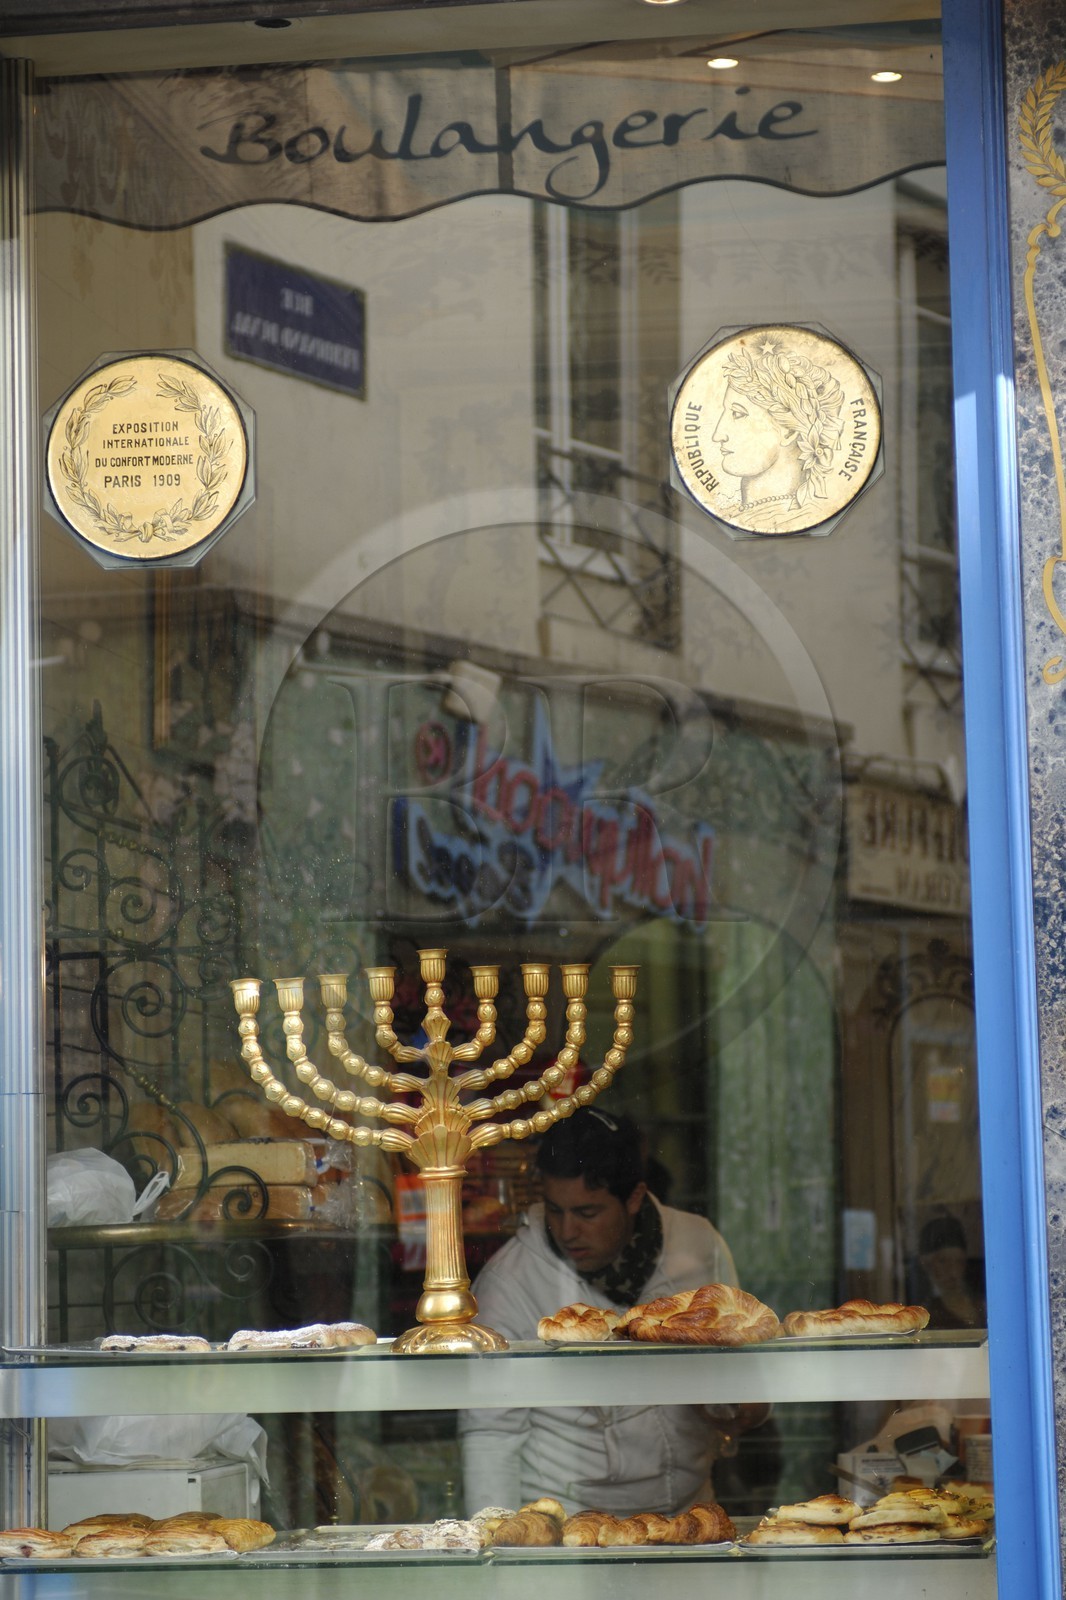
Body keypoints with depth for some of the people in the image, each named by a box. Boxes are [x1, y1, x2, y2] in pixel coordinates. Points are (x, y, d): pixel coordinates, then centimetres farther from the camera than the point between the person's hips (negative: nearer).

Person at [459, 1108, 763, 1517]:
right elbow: (490, 1434, -5)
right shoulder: (509, 1281, -8)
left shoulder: (700, 1248, 2)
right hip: (562, 1526, -3)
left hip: (687, 1512, 3)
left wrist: (742, 1408, -4)